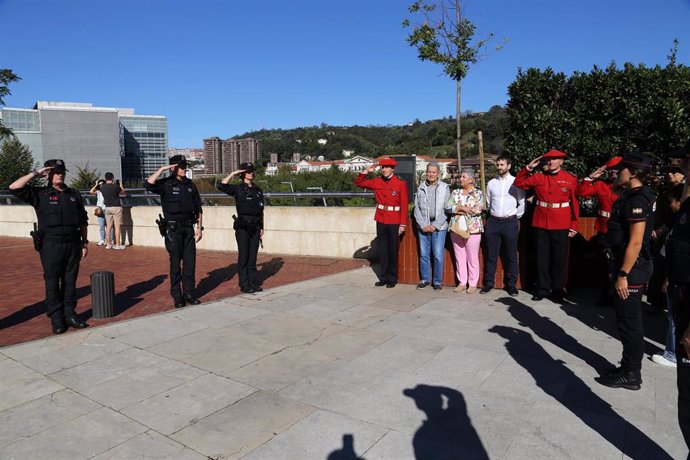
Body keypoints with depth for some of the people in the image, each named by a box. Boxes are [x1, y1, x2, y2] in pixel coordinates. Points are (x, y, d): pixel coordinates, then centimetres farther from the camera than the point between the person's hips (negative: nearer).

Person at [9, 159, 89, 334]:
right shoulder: (40, 194, 2)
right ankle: (56, 319, 11)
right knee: (52, 282, 3)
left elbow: (83, 220, 14)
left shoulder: (74, 194, 12)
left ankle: (70, 314, 17)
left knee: (70, 281, 8)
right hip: (51, 244, -3)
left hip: (73, 243, 3)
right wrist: (36, 174, -8)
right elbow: (14, 187, -12)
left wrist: (85, 242, 10)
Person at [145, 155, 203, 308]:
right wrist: (162, 169, -20)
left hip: (189, 228, 4)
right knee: (175, 263, 1)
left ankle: (189, 293, 17)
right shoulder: (166, 184, -4)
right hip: (173, 229, -4)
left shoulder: (190, 185, 10)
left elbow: (198, 208, 13)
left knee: (190, 262, 6)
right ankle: (177, 296, 11)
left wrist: (199, 227, 7)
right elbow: (148, 185, -25)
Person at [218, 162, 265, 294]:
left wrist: (262, 227, 13)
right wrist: (233, 174, -13)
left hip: (255, 227, 5)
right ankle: (244, 285, 7)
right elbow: (221, 186, -19)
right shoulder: (238, 189, -1)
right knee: (243, 256, 0)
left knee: (253, 256, 9)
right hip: (243, 226, -4)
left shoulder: (258, 190, 14)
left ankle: (253, 283, 17)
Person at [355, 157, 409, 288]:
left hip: (394, 222, -4)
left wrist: (403, 224, -12)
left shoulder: (401, 183, -7)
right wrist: (366, 171, -2)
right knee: (382, 250, 9)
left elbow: (404, 205, -8)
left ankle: (392, 278, 17)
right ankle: (384, 277, 20)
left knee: (393, 250, 6)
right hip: (380, 220, 4)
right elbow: (358, 183, 13)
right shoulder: (376, 182, 5)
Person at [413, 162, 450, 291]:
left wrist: (435, 225, -9)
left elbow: (446, 209, -3)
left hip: (439, 226, -2)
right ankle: (424, 279, 20)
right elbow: (417, 208, 6)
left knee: (438, 255, -3)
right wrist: (423, 225, -4)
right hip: (423, 226, 2)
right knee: (423, 254, 7)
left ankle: (437, 281, 10)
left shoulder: (444, 187, 2)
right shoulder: (421, 187, 8)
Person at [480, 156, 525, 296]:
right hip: (493, 221, 3)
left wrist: (516, 217, 4)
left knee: (511, 256, 4)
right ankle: (489, 283, 15)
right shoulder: (491, 183, 9)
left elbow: (522, 203, 2)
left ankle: (511, 285, 13)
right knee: (491, 255, 6)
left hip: (510, 222, -3)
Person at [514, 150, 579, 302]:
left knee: (560, 259, 7)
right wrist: (529, 168, -5)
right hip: (540, 225, 2)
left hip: (561, 226, -2)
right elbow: (518, 182, 7)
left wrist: (574, 226, -3)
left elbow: (575, 204, 0)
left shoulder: (571, 179, 0)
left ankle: (558, 290, 19)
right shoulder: (538, 178, 6)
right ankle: (542, 288, 19)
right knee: (542, 258, 8)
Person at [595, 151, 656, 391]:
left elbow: (636, 242, -23)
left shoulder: (637, 200, -19)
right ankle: (630, 368, 28)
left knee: (629, 321, -1)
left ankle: (631, 375, 11)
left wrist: (623, 275, -22)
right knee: (629, 320, 17)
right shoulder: (634, 197, 11)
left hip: (633, 268, -10)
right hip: (633, 266, 10)